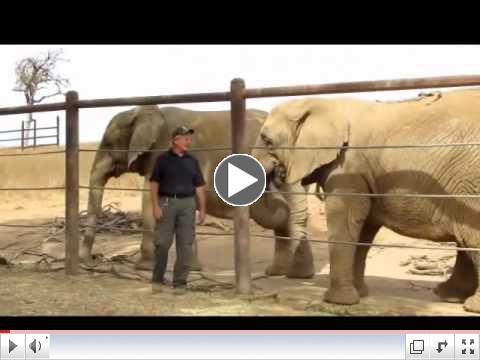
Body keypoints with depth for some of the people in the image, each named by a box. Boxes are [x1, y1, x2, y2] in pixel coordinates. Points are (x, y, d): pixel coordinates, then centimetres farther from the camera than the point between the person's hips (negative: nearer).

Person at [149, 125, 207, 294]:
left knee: (185, 244, 0)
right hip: (166, 203, -2)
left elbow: (199, 187, 10)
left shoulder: (192, 161, 10)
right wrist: (155, 205, -9)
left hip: (187, 204, 3)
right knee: (162, 243, -2)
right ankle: (158, 279, 15)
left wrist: (202, 209, 4)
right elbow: (154, 183, 0)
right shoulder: (163, 159, 2)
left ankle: (180, 282, 8)